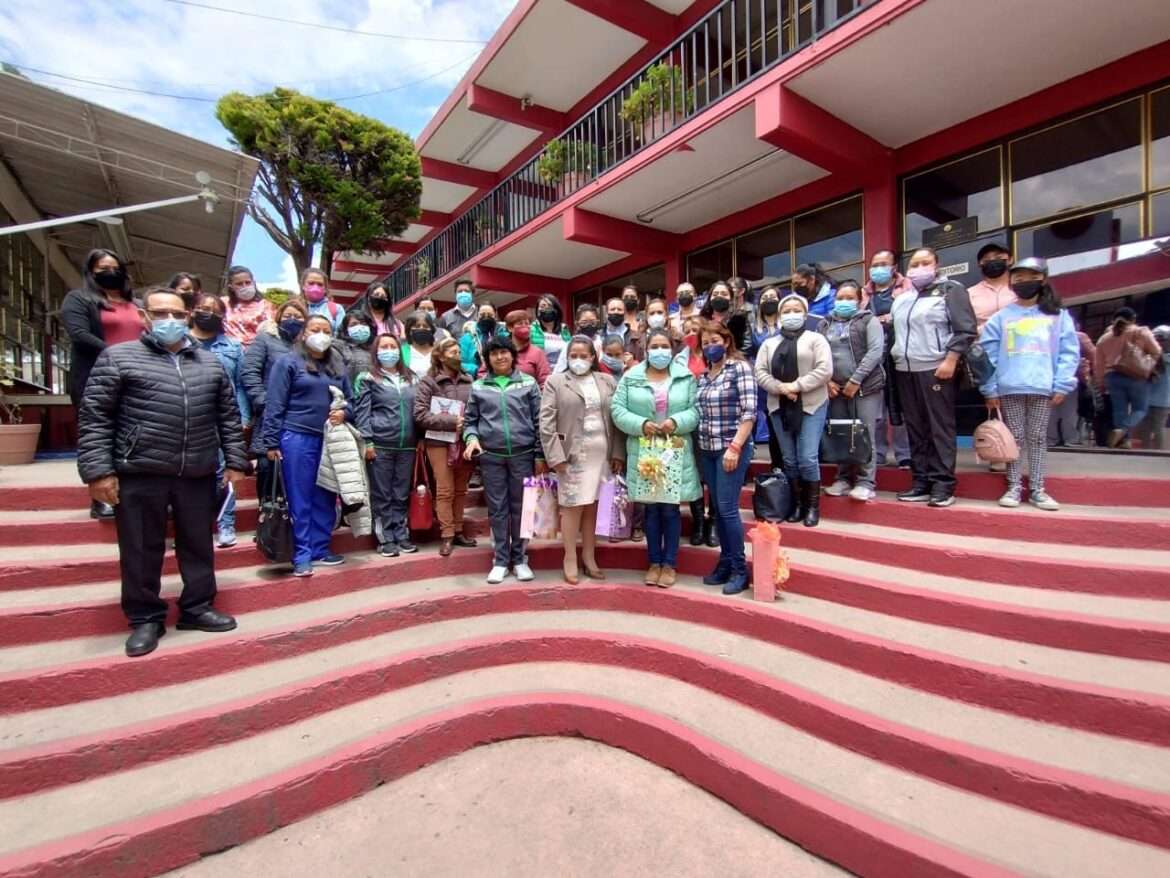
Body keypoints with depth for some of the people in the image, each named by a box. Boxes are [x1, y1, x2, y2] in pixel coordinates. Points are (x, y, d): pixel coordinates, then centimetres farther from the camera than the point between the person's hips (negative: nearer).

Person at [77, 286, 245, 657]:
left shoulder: (210, 363, 11)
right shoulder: (118, 357, 1)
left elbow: (228, 417, 13)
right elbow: (94, 418, -2)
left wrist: (235, 461, 7)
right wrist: (98, 470, -9)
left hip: (198, 475, 3)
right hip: (140, 474, -2)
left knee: (198, 545, 12)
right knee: (141, 550, 8)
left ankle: (197, 608, 27)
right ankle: (145, 618, 24)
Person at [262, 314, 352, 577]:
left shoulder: (338, 365, 12)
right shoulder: (288, 362, -2)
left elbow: (350, 399, 19)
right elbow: (275, 405, -5)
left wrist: (344, 412, -4)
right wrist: (272, 442, -9)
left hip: (330, 440, 5)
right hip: (297, 438, -5)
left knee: (326, 499, 10)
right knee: (300, 500, 2)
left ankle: (320, 550, 22)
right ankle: (301, 556, 10)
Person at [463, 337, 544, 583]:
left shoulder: (528, 383, 4)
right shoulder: (478, 386, 7)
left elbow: (538, 421, 3)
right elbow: (470, 420, 10)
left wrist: (540, 456, 0)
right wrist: (471, 438, -12)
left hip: (523, 455, -1)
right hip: (491, 456, 1)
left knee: (520, 508, 7)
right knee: (497, 509, 7)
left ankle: (520, 559, 19)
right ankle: (500, 560, 17)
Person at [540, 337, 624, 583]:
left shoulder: (608, 382, 11)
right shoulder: (555, 381, 2)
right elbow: (546, 422, -5)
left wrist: (618, 453, 2)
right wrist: (555, 455, -13)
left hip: (601, 452, 3)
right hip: (572, 453, -3)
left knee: (593, 505, 9)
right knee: (573, 505, 1)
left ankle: (589, 557, 20)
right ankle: (570, 559, 13)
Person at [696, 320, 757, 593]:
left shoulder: (740, 367, -5)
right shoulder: (703, 375, 13)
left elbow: (749, 412, -12)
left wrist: (735, 447, -18)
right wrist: (698, 445, 5)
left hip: (732, 448, -6)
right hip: (707, 450, 6)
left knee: (727, 508, -6)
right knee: (717, 509, 10)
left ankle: (740, 569, 8)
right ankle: (725, 563, 22)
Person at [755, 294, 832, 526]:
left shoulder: (816, 339, 3)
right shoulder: (769, 343, 15)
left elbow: (824, 370, -9)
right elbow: (760, 372, 4)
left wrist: (796, 386, -16)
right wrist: (780, 388, -12)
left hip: (811, 406, -4)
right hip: (779, 407, 4)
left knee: (808, 458, -8)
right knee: (789, 459, 8)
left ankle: (813, 505, 8)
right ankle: (797, 503, 20)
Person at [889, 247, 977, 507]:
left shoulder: (951, 290, 3)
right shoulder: (902, 299, 20)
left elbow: (965, 329, -6)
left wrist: (950, 360, -16)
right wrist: (896, 360, 15)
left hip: (936, 370, -6)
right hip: (905, 372, 6)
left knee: (940, 428, -6)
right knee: (915, 429, 6)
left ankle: (943, 485, -3)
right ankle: (921, 483, 11)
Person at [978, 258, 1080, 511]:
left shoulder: (1058, 315, 8)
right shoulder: (1000, 317, 6)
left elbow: (1069, 351, 3)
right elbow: (988, 354, 1)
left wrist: (1062, 385, -7)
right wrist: (990, 388, -4)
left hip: (1043, 388, 1)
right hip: (1009, 388, 0)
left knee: (1038, 437, 6)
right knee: (1015, 437, 5)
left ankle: (1037, 489, 13)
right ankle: (1014, 487, 11)